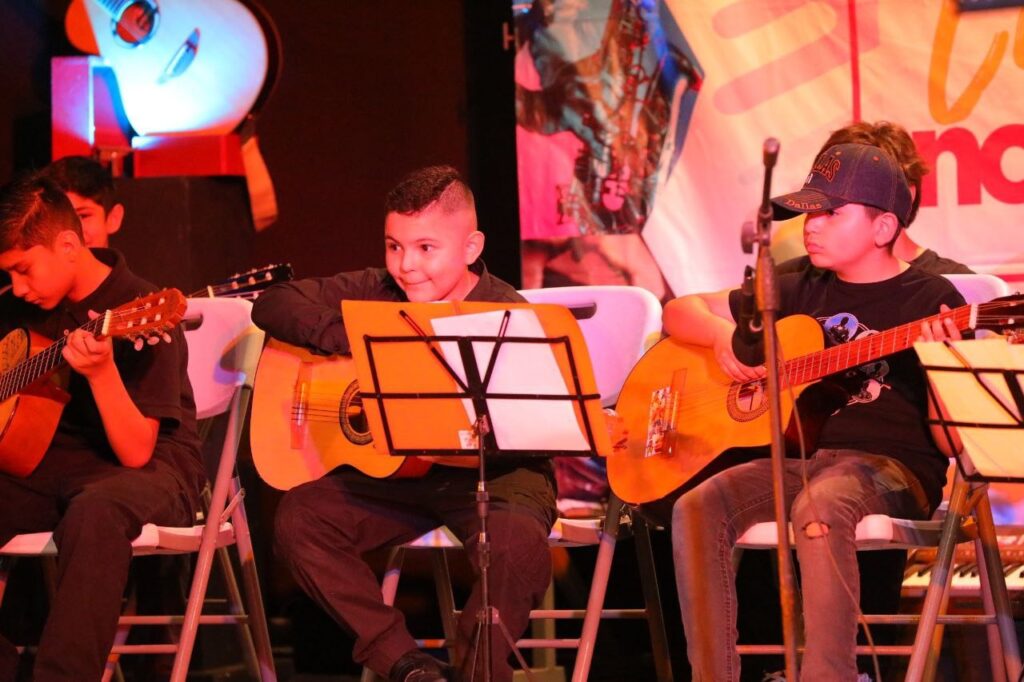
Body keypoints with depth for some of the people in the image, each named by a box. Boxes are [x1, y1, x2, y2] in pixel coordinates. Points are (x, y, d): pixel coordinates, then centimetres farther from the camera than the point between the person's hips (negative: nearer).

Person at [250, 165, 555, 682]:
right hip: (397, 472, 5)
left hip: (495, 472, -5)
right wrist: (356, 340, -13)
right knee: (299, 516, -15)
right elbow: (274, 305, 2)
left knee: (518, 541, -36)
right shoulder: (377, 293, 3)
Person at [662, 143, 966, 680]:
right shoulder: (805, 292, 18)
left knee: (818, 506, -39)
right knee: (697, 507, -23)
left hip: (890, 467, -5)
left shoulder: (928, 299, 1)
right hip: (798, 458, 5)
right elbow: (680, 312, 23)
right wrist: (725, 336, 1)